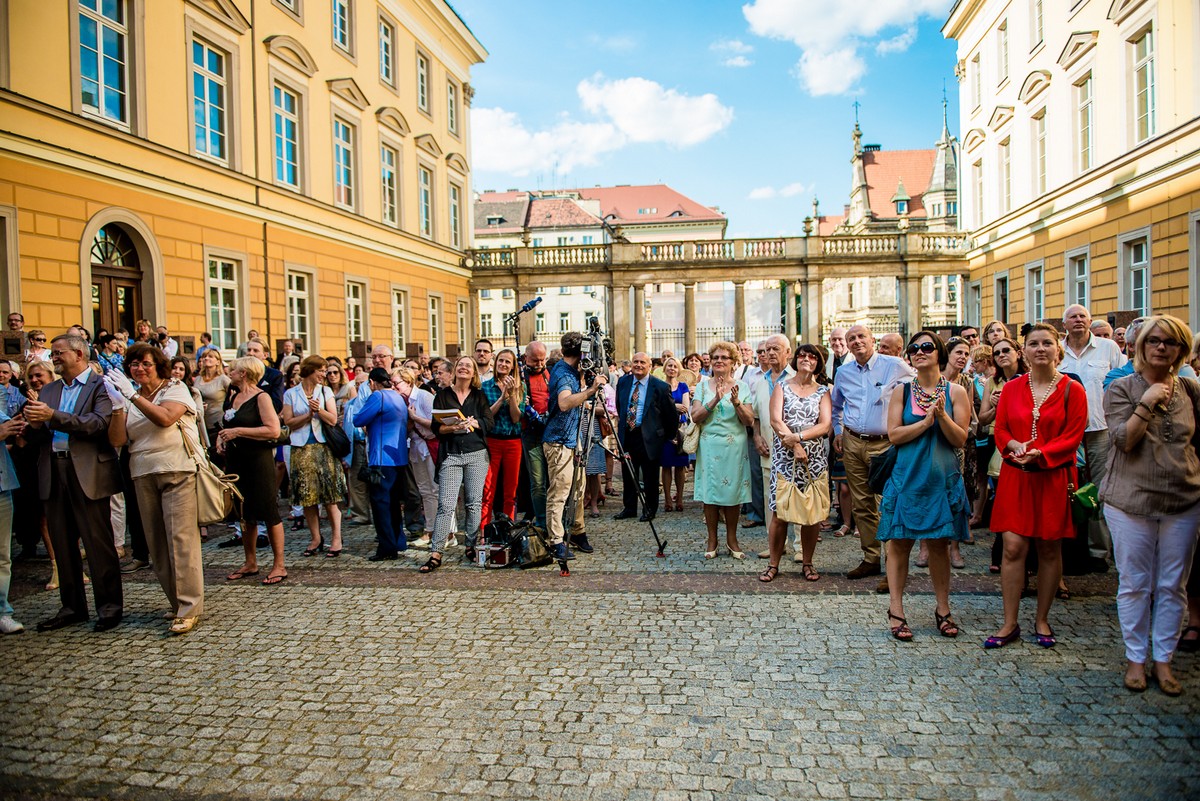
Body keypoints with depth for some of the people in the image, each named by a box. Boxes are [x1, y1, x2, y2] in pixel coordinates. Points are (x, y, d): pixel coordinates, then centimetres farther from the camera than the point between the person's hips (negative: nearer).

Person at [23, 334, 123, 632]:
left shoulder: (101, 385, -2)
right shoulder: (48, 391, 17)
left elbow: (100, 423, -17)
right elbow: (37, 437, 13)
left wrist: (53, 416, -21)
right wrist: (34, 425, -9)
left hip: (88, 473, -6)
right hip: (54, 473, 7)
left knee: (98, 542, -1)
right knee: (63, 544, 12)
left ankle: (109, 605, 9)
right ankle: (72, 607, 24)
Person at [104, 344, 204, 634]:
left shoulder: (175, 388, 1)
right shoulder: (129, 396, 13)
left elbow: (166, 418, -18)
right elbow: (117, 440, 3)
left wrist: (133, 396, -16)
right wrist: (118, 405, -9)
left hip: (177, 472, -5)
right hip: (143, 476, 5)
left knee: (181, 539, -9)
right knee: (157, 544, 6)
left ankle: (189, 608, -5)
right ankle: (178, 602, 18)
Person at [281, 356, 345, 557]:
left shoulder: (326, 391, 9)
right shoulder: (291, 394, 7)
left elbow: (333, 419, 0)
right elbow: (288, 422, -1)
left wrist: (319, 410, -17)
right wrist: (308, 414, -12)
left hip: (324, 447, 0)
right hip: (302, 449, 1)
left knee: (330, 495, -5)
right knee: (307, 496, 2)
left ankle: (336, 538, -1)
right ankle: (315, 538, 12)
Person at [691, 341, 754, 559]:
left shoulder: (741, 387, 4)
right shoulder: (703, 386, 5)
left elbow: (749, 421, -3)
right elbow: (695, 416, -6)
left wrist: (736, 402, -19)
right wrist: (715, 400, -18)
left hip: (734, 446, 0)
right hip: (709, 446, 0)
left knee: (733, 492, 4)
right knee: (710, 492, 3)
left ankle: (731, 539, 18)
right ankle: (712, 540, 14)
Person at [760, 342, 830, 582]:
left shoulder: (823, 391, 10)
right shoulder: (782, 386, 7)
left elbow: (825, 425, -3)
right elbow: (775, 420, -6)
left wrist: (798, 437, -17)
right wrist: (795, 446, -16)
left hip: (815, 459, 2)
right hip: (784, 457, -1)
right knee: (779, 512, -3)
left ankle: (807, 562, 19)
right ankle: (773, 564, 9)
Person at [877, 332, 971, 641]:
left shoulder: (956, 392, 2)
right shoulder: (901, 391, 2)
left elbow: (960, 440, -3)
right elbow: (893, 435, -6)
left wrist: (942, 416, -17)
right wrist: (926, 421, -15)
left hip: (942, 478, 1)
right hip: (907, 476, 0)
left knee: (939, 544, 10)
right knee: (899, 542, 1)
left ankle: (942, 609, 24)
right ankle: (896, 611, 10)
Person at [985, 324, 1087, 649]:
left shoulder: (1072, 389, -1)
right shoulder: (1011, 388, 6)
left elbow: (1073, 438, -5)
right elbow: (1000, 429, 7)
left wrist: (1039, 454, -19)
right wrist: (1015, 446, -15)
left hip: (1054, 478, -1)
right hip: (1015, 477, 1)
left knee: (1049, 549, 8)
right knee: (1013, 547, -4)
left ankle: (1042, 620, 24)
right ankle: (1010, 624, 5)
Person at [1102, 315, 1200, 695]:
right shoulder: (1121, 388, -2)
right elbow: (1124, 440, -12)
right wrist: (1147, 403, -19)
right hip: (1131, 500, -2)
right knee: (1135, 585, 6)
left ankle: (1163, 659, 23)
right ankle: (1136, 657, 20)